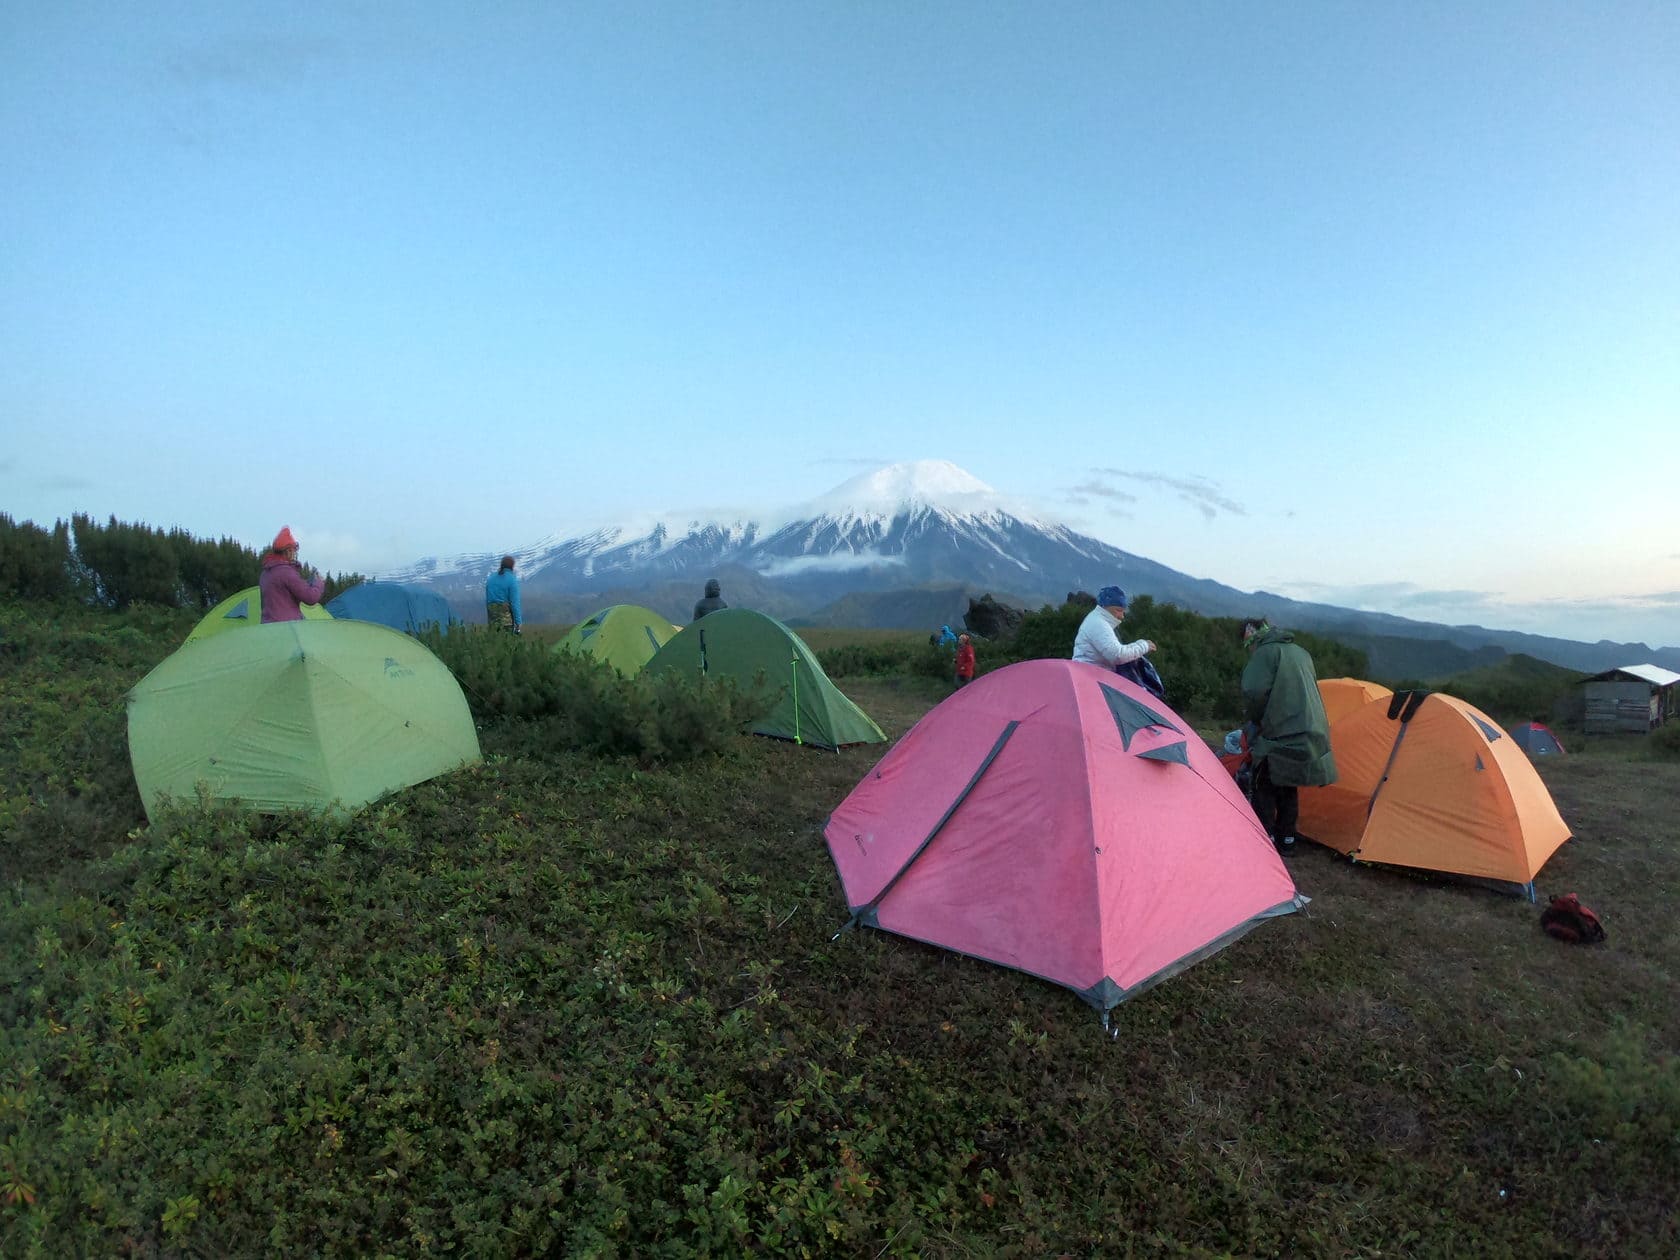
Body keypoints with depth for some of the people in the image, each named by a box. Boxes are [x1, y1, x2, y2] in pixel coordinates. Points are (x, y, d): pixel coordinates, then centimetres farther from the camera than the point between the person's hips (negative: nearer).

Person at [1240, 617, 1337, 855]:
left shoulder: (1265, 652, -9)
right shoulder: (1301, 653, 19)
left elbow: (1254, 692, -20)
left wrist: (1256, 721, -1)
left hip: (1281, 737, -8)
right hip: (1312, 735, 8)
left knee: (1263, 787, 3)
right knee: (1287, 789, 19)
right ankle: (1286, 840, 24)